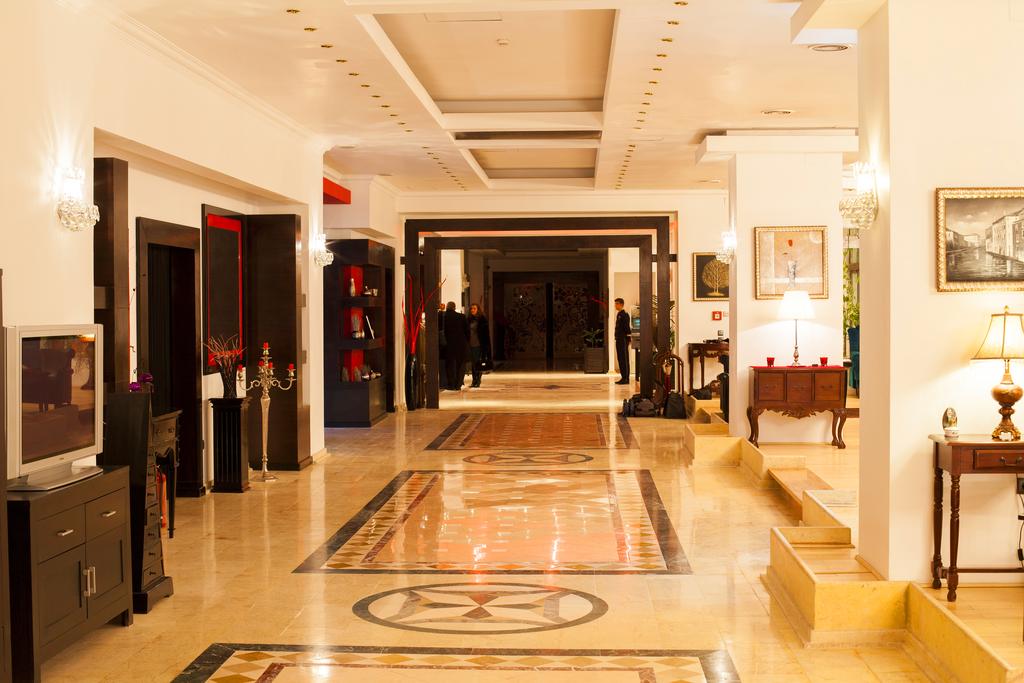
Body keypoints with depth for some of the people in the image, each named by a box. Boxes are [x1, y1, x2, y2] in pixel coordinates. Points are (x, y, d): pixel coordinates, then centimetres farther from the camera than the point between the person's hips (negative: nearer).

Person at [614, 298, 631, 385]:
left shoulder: (625, 315, -10)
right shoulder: (618, 315, 18)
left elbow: (626, 328, -16)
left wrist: (628, 338, -19)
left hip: (624, 339, -10)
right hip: (619, 340, 10)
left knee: (624, 359, -8)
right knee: (620, 359, 10)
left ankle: (626, 378, -6)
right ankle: (624, 378, 14)